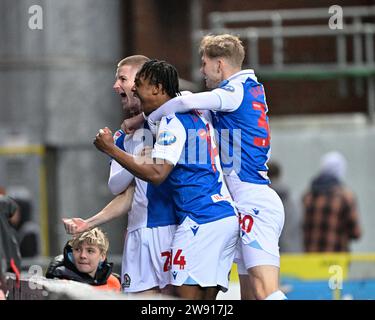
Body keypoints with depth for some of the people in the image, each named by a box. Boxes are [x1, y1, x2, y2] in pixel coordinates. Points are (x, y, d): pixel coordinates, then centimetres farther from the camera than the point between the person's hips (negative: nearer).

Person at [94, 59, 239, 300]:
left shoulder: (172, 122, -8)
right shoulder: (197, 113, 20)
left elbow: (156, 174, -18)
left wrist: (111, 149, -12)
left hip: (201, 221, -10)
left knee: (186, 294, -11)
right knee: (207, 299, 6)